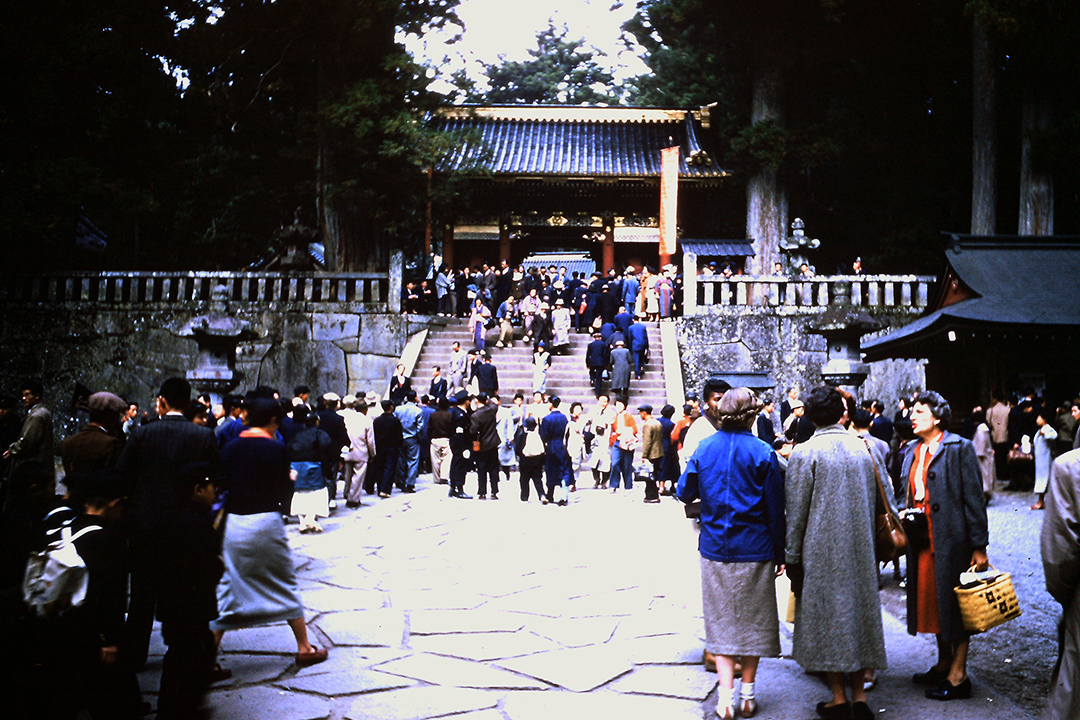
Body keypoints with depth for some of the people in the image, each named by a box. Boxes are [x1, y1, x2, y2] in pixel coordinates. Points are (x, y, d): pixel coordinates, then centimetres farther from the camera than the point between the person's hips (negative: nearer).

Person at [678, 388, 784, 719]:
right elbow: (775, 508, -7)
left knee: (721, 621, 10)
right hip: (754, 549, -2)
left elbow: (684, 492, 6)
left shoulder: (704, 448, -1)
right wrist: (779, 553, 1)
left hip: (714, 547, 2)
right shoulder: (762, 452, -10)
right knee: (752, 620, 11)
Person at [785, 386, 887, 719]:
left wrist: (792, 558, -1)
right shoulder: (863, 448, 3)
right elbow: (874, 502, 11)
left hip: (822, 550, -4)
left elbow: (796, 512, -9)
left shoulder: (804, 454, -11)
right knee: (860, 609, 11)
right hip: (860, 549, 5)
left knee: (826, 616, 3)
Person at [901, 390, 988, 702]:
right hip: (922, 539, 7)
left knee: (955, 603, 1)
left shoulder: (959, 448, -9)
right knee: (931, 600, 14)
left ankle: (958, 676, 9)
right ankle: (944, 664, 29)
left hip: (952, 539, -7)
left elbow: (974, 498, -11)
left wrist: (979, 546, -13)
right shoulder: (913, 452, 12)